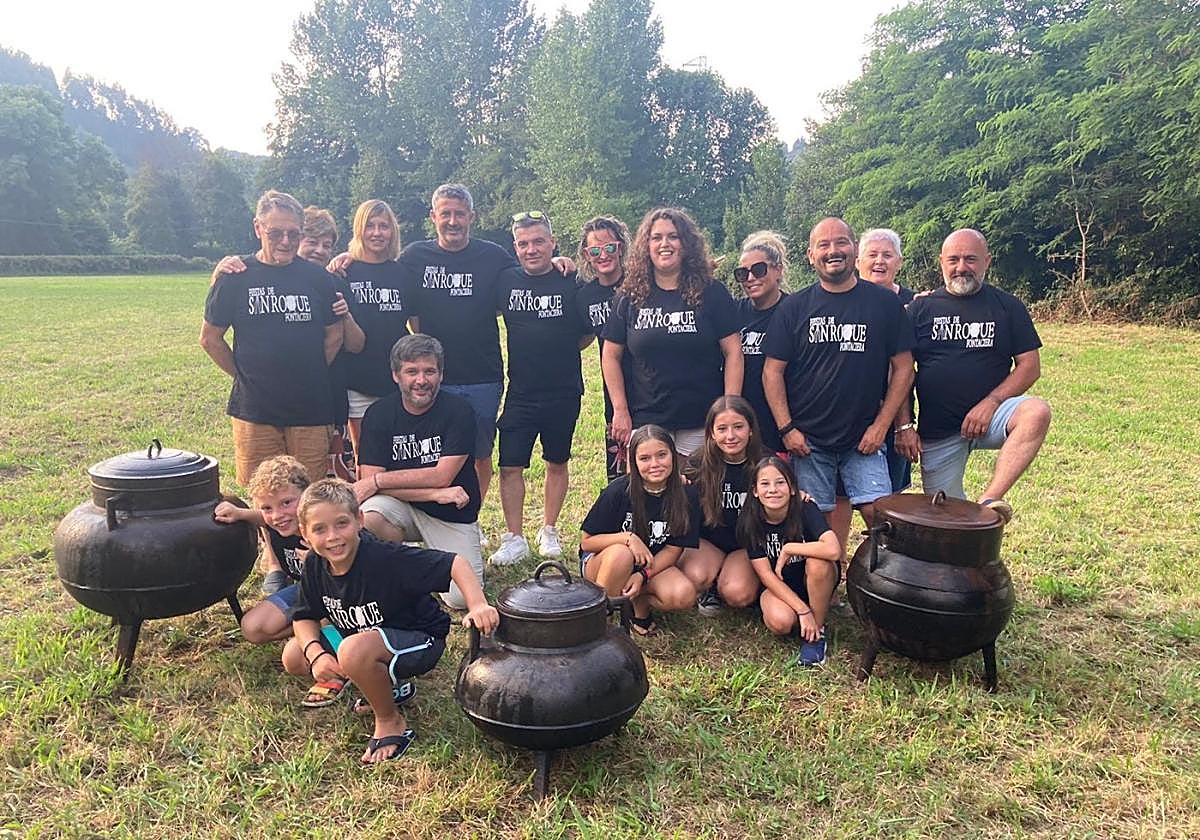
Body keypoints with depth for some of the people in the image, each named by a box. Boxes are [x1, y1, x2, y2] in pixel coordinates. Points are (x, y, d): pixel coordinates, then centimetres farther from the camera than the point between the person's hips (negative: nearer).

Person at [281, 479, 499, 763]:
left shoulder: (386, 558, -30)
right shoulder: (315, 565, -10)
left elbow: (454, 564, -34)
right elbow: (305, 617, 3)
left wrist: (478, 606, -51)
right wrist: (316, 654, -17)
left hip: (420, 641, -8)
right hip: (364, 638, 8)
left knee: (354, 650, -35)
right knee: (294, 657, 0)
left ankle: (391, 721, -6)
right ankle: (389, 685, 12)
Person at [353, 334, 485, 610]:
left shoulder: (458, 411, -12)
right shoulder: (378, 413, -6)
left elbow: (442, 476, -18)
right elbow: (368, 480, -14)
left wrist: (378, 480, -19)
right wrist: (435, 494, -23)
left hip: (453, 515, -1)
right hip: (401, 508, 1)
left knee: (462, 599, -14)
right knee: (366, 518, -33)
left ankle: (435, 556, 20)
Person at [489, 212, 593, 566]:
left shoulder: (572, 283, -4)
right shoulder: (505, 281, 0)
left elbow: (587, 335, 5)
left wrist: (559, 351, -3)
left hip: (563, 393, -1)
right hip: (520, 392, 1)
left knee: (557, 463, 13)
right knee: (510, 466, -2)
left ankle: (549, 530, 28)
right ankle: (514, 539, 10)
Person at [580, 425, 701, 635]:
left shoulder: (686, 497, -11)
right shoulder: (619, 492, -18)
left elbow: (674, 549, -6)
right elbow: (586, 542, -12)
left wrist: (642, 575, -22)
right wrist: (627, 538, -28)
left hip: (653, 565, 3)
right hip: (603, 560, -2)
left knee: (684, 595, -27)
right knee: (621, 553, -38)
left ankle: (640, 603, 1)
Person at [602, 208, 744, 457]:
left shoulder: (711, 294, 0)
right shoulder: (631, 298, 5)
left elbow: (733, 353, -2)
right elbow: (611, 356, 9)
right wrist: (620, 411, 2)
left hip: (700, 425, -1)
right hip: (646, 421, 2)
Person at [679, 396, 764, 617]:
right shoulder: (698, 465, -10)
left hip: (749, 545, 0)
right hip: (708, 542, 0)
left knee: (738, 594, -27)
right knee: (695, 578, -31)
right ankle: (710, 589, 6)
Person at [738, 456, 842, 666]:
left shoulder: (806, 510, -21)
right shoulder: (749, 524, -15)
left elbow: (833, 550, -39)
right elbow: (766, 575, -15)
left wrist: (788, 549, -27)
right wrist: (803, 610, -22)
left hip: (815, 584, -1)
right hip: (779, 587, 1)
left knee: (818, 562, -34)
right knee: (780, 622, -31)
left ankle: (817, 632, -13)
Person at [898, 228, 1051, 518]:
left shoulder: (1008, 307, 5)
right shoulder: (922, 308, 5)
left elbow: (1029, 366, 0)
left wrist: (990, 404, -14)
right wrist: (904, 426, -6)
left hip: (989, 417, 0)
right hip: (936, 431, 1)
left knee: (1037, 412, -32)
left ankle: (989, 500, -34)